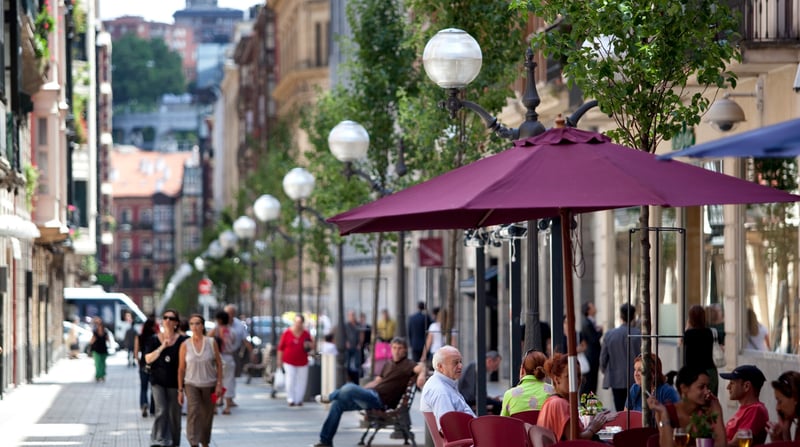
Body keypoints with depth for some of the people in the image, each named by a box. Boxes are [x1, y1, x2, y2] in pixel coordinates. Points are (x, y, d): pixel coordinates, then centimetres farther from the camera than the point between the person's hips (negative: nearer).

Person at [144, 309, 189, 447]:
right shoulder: (154, 340, 4)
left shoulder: (182, 340, 1)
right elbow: (148, 359, -6)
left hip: (174, 381, 0)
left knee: (174, 413, 4)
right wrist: (161, 347, -18)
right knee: (161, 410, -13)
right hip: (158, 381, 0)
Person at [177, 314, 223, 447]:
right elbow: (181, 368, 1)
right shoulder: (185, 345, -3)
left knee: (207, 415, 10)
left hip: (209, 385, 1)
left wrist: (219, 383, -5)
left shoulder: (211, 343, -2)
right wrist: (180, 390, -1)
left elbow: (219, 364, 2)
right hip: (191, 384, -1)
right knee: (193, 412, -18)